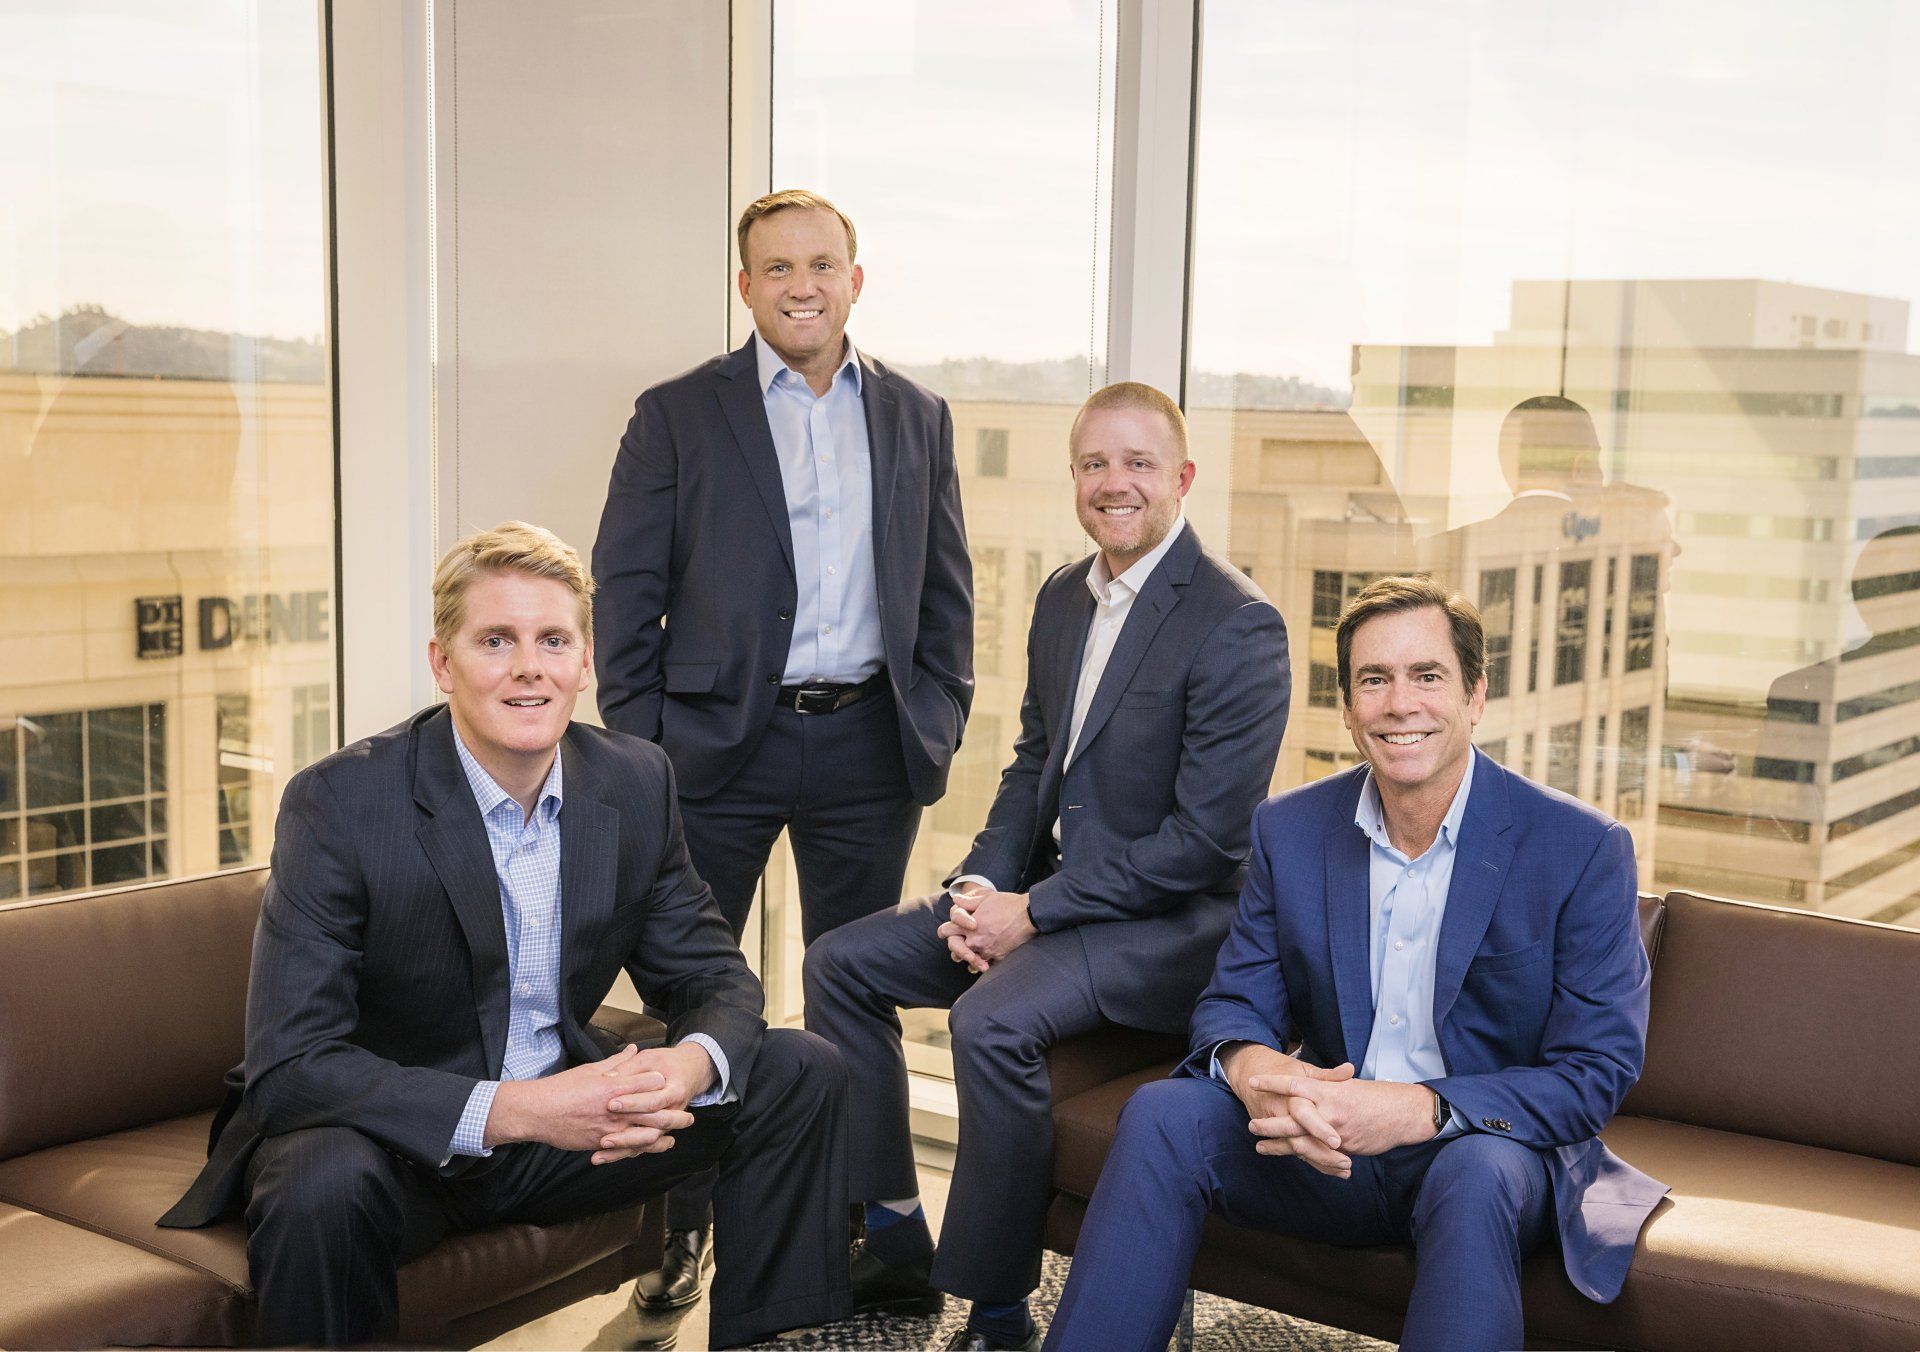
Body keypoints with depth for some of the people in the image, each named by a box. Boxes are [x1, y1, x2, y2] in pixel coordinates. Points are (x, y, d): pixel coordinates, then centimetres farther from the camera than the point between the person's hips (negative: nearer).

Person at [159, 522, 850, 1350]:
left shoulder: (638, 784, -5)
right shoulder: (338, 805, -20)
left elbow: (711, 977, 2)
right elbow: (288, 1066, -25)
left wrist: (689, 1065, -24)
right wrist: (511, 1110, -36)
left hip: (557, 1111, 5)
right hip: (392, 1135, -5)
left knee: (801, 1075, -4)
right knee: (323, 1190, -38)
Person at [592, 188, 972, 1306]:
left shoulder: (917, 418, 9)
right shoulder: (677, 415, 1)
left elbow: (947, 593, 12)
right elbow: (626, 594, -1)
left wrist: (937, 729, 3)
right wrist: (641, 750, -6)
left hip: (867, 745, 2)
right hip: (718, 748, -2)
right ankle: (682, 1225, 22)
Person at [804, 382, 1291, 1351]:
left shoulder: (1238, 625, -17)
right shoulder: (1063, 597, 9)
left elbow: (1206, 837, -21)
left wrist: (1033, 911, -19)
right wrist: (983, 885, -2)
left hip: (1170, 921, -9)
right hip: (1046, 888, 9)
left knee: (991, 1019, -32)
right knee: (841, 962, 2)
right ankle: (895, 1245, 10)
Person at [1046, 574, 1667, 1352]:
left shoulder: (1585, 850, -11)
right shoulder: (1290, 830, 2)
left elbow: (1595, 1072, -13)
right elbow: (1234, 1002, 4)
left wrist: (1418, 1110, -29)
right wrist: (1251, 1068, -23)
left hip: (1499, 1148, -3)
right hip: (1329, 1143, 3)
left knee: (1478, 1175, -37)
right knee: (1163, 1114, -21)